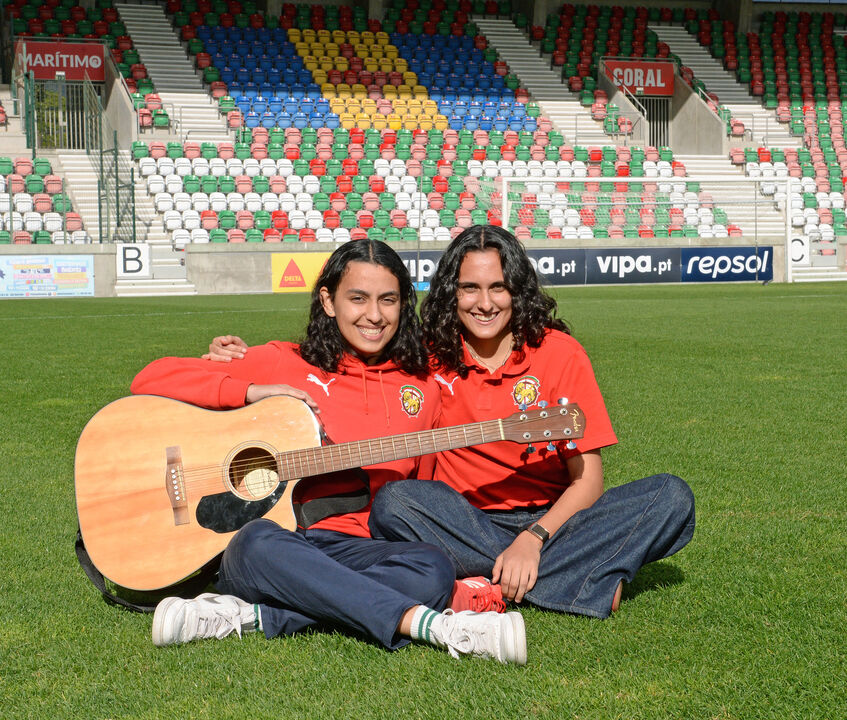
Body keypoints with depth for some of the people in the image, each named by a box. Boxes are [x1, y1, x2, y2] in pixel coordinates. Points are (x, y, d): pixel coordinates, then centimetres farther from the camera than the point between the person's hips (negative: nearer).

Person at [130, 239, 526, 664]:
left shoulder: (420, 388, 18)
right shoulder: (283, 364, 9)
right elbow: (151, 378, 6)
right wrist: (252, 391, -3)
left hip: (353, 548, 3)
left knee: (432, 570, -29)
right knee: (261, 543, -38)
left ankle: (251, 617, -30)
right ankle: (432, 626, -39)